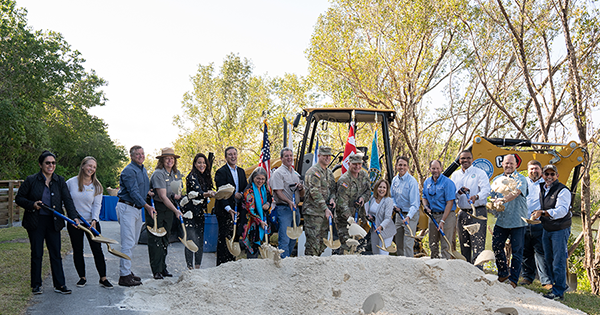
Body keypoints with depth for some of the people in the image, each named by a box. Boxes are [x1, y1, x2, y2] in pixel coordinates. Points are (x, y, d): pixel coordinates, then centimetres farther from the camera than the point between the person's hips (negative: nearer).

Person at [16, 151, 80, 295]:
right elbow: (19, 198, 3)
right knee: (36, 254, 6)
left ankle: (59, 284, 10)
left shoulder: (60, 181, 4)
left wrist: (74, 216, -18)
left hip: (53, 222, 2)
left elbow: (68, 200, -5)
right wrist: (32, 205, -15)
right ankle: (36, 285, 18)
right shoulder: (31, 180, -2)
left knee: (56, 253, 4)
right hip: (35, 222, -2)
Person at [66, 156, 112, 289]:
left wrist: (94, 220, -18)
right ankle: (82, 277, 21)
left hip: (91, 222, 0)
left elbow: (97, 205, -3)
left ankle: (103, 278, 7)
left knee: (97, 250, 0)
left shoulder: (97, 186, 0)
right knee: (77, 251, 7)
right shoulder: (71, 182, -3)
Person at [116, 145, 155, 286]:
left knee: (132, 242, 13)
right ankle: (124, 276, -6)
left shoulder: (143, 170, 16)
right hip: (126, 207, -9)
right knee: (128, 242, -9)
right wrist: (147, 206, -26)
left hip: (137, 209, 9)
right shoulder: (129, 171, -14)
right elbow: (133, 192, -21)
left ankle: (126, 271, 22)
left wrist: (148, 192, 4)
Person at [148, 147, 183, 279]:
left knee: (165, 238, 11)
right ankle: (156, 271, 0)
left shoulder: (177, 173, 5)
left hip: (169, 208, 7)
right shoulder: (158, 174, -18)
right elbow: (163, 196, -25)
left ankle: (163, 267, 19)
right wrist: (176, 211, -31)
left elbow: (178, 189, 21)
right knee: (155, 239, -4)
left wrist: (177, 195, -4)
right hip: (155, 208, -7)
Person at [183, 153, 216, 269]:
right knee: (192, 240, -9)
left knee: (200, 240, 9)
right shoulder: (191, 176, -10)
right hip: (190, 212, -7)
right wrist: (207, 194, -44)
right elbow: (197, 191, -27)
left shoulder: (206, 177, 13)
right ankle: (190, 267, -3)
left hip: (201, 212, 7)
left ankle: (198, 266, 17)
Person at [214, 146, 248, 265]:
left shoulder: (241, 171, 15)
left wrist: (240, 195, -6)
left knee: (235, 237, 8)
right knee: (224, 238, -5)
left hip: (238, 209, 6)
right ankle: (221, 265, 2)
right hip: (224, 210, -6)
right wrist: (228, 208, -22)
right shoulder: (221, 172, -6)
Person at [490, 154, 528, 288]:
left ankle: (513, 279, 9)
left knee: (517, 251, 0)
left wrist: (503, 199, -40)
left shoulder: (520, 179, -4)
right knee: (496, 246, 7)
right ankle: (503, 273, 25)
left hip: (517, 221, -5)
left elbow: (516, 192, -24)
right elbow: (493, 198, 18)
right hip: (501, 220, 5)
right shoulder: (497, 180, 12)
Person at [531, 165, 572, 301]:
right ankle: (558, 285, 29)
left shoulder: (563, 190, -15)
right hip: (546, 229, 8)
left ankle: (558, 292, -1)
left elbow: (562, 210, -27)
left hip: (560, 230, -8)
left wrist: (543, 212, -37)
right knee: (549, 259, 14)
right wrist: (536, 215, 6)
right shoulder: (541, 189, 9)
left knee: (558, 261, -7)